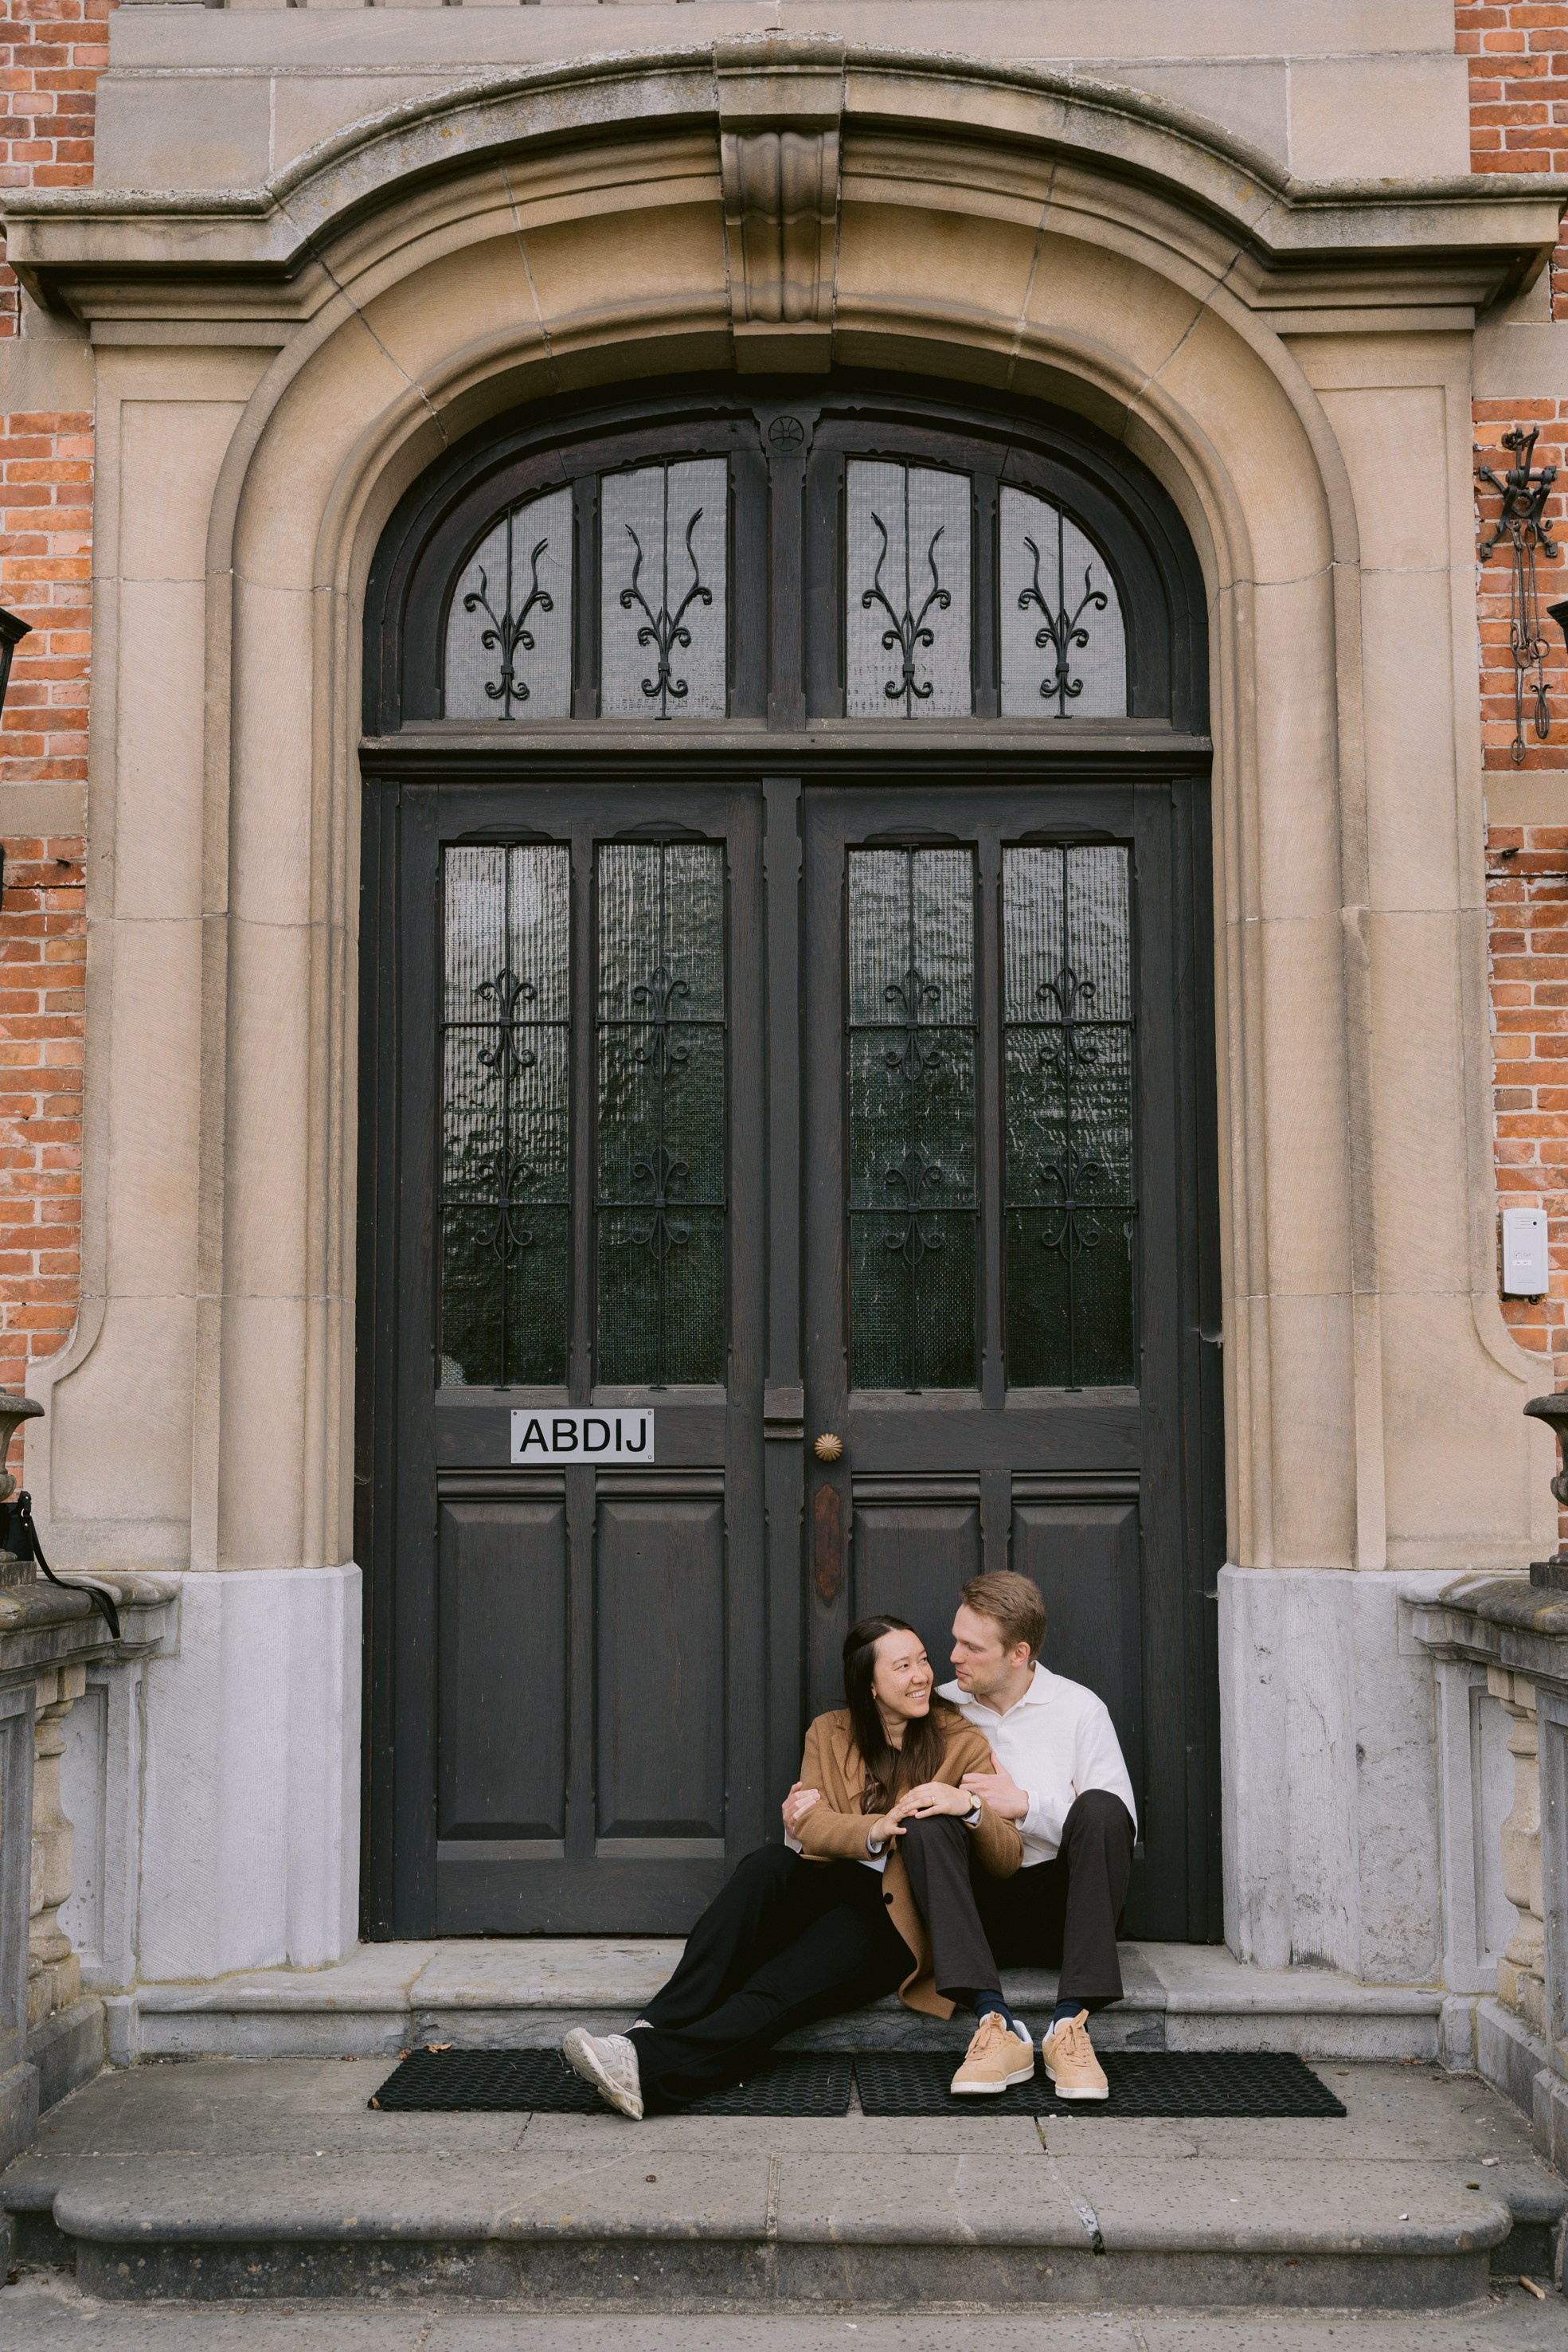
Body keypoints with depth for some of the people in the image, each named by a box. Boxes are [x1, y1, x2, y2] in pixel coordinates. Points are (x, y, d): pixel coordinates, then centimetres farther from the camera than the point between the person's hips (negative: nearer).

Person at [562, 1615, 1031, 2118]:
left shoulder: (961, 1744, 5)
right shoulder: (829, 1735, 13)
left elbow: (1007, 1858, 0)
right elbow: (809, 1825, -3)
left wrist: (971, 1806, -21)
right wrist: (872, 1830, -24)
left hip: (892, 1914, -3)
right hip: (827, 1887, 3)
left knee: (781, 1987, -30)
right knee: (766, 1864, -32)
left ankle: (652, 2067, -49)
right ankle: (655, 2030, -40)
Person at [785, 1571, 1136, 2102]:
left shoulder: (1078, 1709, 3)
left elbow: (1117, 1825, -3)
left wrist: (1025, 1804, -13)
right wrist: (818, 1804, -6)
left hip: (1061, 1906, -1)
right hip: (976, 1908, 1)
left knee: (1100, 1808, -31)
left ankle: (1070, 2023, -38)